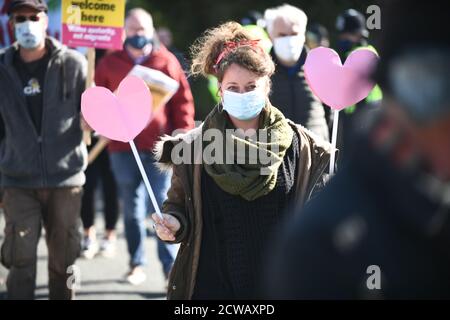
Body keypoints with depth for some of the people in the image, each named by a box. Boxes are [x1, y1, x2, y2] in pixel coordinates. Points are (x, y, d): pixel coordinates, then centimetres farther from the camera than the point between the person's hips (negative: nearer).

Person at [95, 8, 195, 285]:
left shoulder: (166, 61, 3)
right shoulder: (110, 63, 8)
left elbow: (183, 100, 2)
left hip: (159, 145, -2)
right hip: (123, 146, 2)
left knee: (162, 206, -4)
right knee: (132, 208, 10)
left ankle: (171, 267, -1)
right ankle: (137, 264, 18)